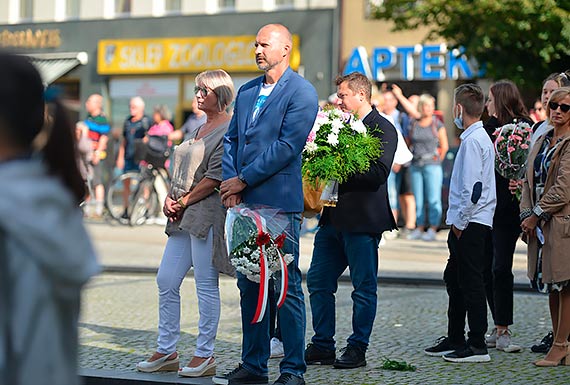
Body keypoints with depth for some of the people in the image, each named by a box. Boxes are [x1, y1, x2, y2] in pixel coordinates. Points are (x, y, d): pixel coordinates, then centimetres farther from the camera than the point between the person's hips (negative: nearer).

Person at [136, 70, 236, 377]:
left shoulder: (230, 130, -8)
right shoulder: (198, 130, 20)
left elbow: (215, 176, -14)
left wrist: (184, 202, -11)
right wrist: (170, 198, 4)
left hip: (207, 214, -9)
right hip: (183, 216, 9)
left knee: (206, 285, -3)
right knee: (166, 281, 7)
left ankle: (205, 356, 4)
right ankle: (166, 352, 14)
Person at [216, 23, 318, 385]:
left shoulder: (301, 92, -6)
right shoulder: (246, 92, 17)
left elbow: (287, 146, -14)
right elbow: (232, 139, 14)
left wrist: (243, 180, -12)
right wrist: (230, 183, -2)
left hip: (280, 203, -7)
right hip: (245, 202, 7)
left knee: (286, 286, -3)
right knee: (249, 284, 11)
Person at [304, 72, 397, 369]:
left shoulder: (382, 128, -8)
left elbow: (379, 173, -19)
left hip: (363, 219, -8)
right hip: (334, 218, 8)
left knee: (364, 287, 1)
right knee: (318, 281, 9)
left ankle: (357, 349, 10)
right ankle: (322, 346, 17)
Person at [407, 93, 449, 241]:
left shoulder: (437, 124, 0)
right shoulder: (413, 125, 9)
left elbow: (444, 146, 3)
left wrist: (437, 162, 4)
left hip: (432, 165, -4)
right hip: (415, 166, 4)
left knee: (433, 199, -5)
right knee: (418, 199, 7)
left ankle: (432, 230, -2)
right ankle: (419, 229, 14)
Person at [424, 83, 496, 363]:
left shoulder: (472, 140, -16)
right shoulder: (480, 137, 15)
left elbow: (472, 188, -22)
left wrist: (460, 222, -15)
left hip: (470, 224, -10)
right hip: (467, 223, 10)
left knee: (471, 282, -5)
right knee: (454, 279, 17)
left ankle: (477, 346, -1)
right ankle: (455, 339, 26)